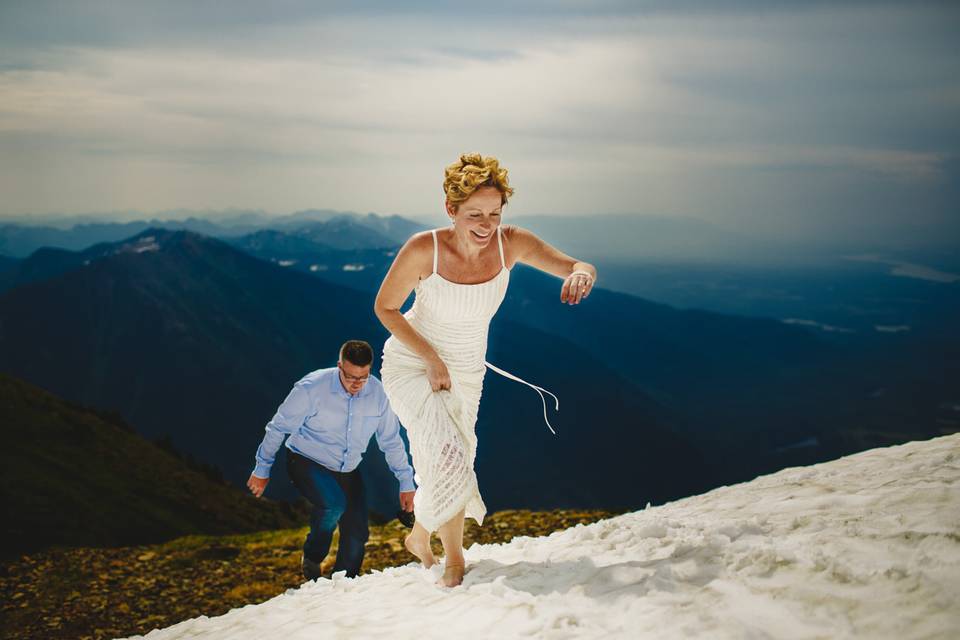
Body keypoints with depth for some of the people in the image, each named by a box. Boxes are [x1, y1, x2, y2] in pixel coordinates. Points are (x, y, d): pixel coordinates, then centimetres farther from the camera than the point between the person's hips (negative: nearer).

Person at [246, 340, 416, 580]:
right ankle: (312, 558, -5)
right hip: (306, 462, -5)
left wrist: (406, 483, 6)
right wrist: (262, 470, -3)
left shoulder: (377, 394, -9)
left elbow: (391, 441, 4)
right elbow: (278, 428, -10)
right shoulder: (312, 388, -22)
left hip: (346, 470, 5)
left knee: (357, 533, -3)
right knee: (335, 503, -32)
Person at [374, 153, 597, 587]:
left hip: (466, 375, 4)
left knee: (445, 475, 16)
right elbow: (385, 307, -14)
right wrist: (432, 360, -20)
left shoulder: (511, 244, -20)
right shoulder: (423, 250, -27)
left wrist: (581, 273, -44)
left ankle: (419, 538, 46)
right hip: (411, 366, -4)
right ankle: (454, 558, -3)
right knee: (450, 459, -23)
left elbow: (577, 267, -19)